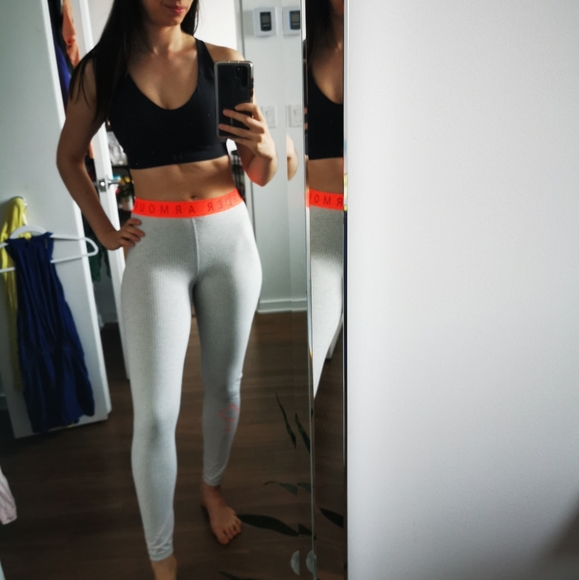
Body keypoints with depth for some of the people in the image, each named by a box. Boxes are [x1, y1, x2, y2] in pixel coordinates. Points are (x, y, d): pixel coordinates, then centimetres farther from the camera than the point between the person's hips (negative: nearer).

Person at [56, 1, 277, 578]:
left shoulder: (223, 61, 2)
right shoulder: (101, 69, 1)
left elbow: (260, 176, 3)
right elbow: (68, 157, 15)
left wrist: (265, 149, -19)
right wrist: (103, 230, 6)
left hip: (229, 236, 2)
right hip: (155, 246, -1)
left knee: (224, 385, 14)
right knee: (154, 412, -2)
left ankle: (213, 488, 42)